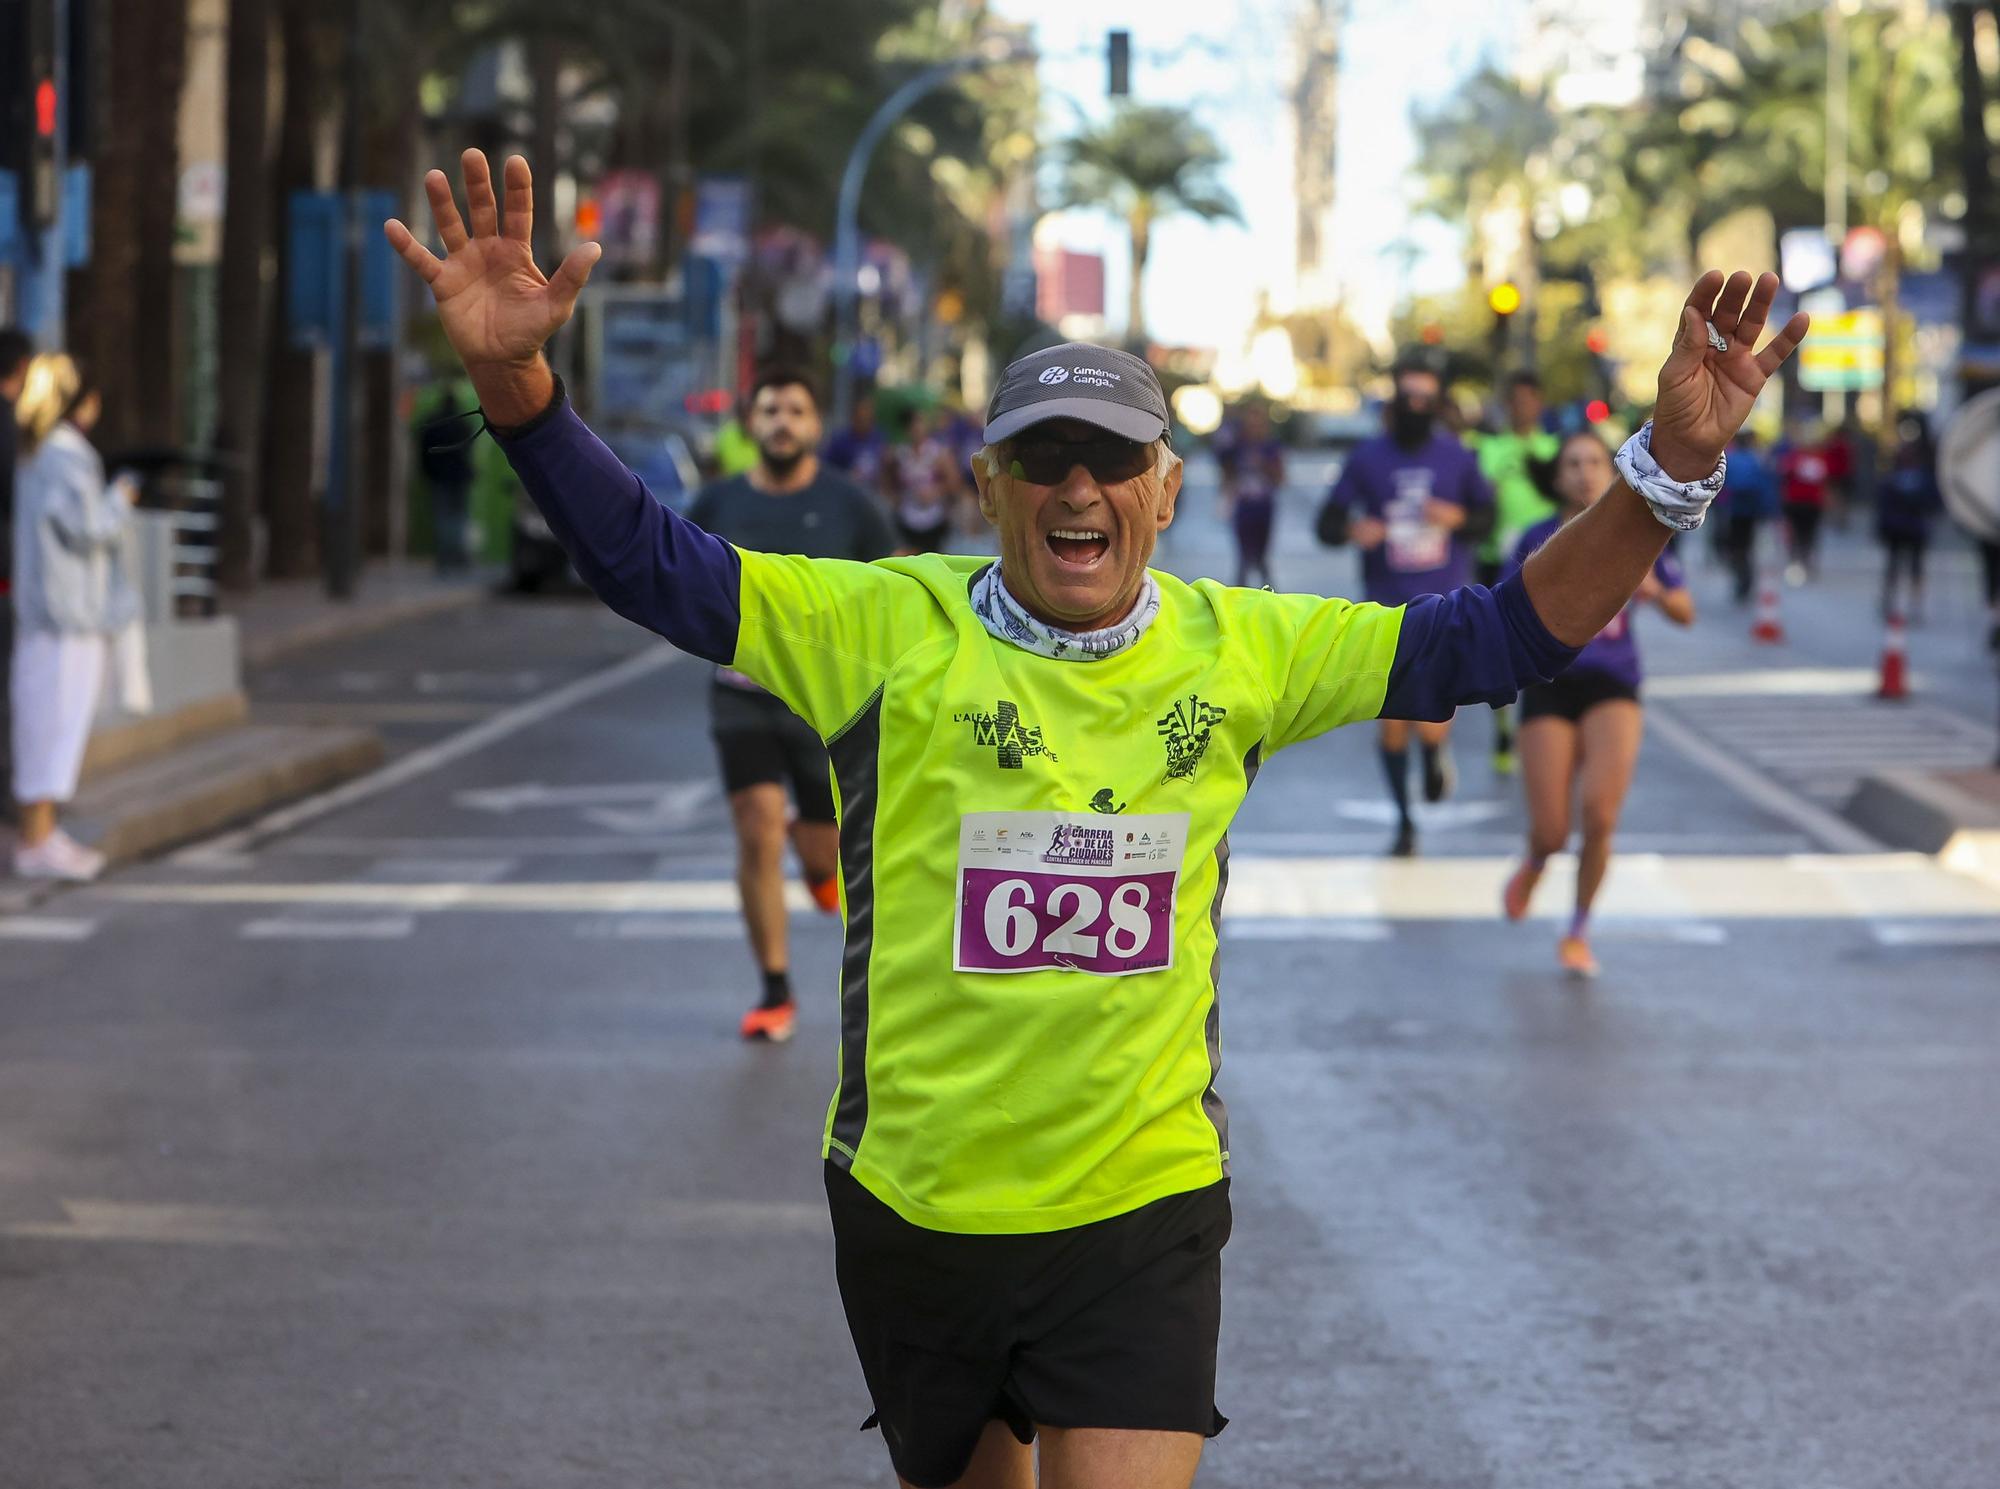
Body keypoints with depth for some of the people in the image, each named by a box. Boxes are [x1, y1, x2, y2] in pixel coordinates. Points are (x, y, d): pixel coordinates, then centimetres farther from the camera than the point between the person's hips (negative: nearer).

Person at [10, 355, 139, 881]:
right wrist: (120, 500, -4)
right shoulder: (66, 457, -17)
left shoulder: (33, 455, 12)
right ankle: (37, 843, -6)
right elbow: (86, 526, -21)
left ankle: (40, 833, 16)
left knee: (43, 719, 12)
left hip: (41, 606, 10)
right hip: (73, 610, -10)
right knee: (57, 717, -7)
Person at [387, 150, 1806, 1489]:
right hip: (912, 1208, 0)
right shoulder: (888, 628, -7)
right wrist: (516, 377, -25)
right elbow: (652, 559, -10)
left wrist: (1671, 464, -9)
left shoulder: (1238, 651, -1)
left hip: (1144, 1212, 0)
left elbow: (1500, 634, 2)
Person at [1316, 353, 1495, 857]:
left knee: (1431, 720, -17)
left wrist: (1459, 517, -10)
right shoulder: (1367, 457, 3)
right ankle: (1404, 822, 22)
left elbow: (1488, 515, 11)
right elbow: (1327, 523, 3)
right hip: (1387, 605, 1)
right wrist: (1351, 530, -19)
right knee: (1392, 716, 4)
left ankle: (1436, 751, 21)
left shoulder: (1456, 456, 4)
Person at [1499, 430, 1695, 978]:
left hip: (1612, 688, 0)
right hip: (1549, 687, 0)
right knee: (1551, 833, -6)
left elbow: (1686, 613, 5)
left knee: (1600, 814, -17)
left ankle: (1579, 933, 6)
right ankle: (1534, 866, 35)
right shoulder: (1537, 541, 2)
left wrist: (1655, 592, -16)